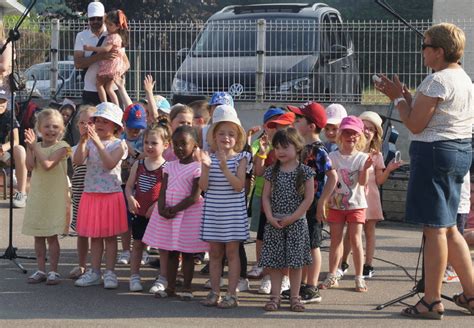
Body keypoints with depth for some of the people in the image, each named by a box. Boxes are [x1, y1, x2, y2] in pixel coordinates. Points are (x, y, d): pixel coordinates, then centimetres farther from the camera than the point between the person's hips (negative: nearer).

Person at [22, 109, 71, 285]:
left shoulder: (61, 146, -9)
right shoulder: (37, 147, 7)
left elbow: (47, 164, -23)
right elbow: (30, 166, -8)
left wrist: (34, 146, -20)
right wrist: (29, 146, -11)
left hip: (55, 197, -5)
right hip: (37, 196, 6)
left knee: (52, 236, -1)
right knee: (38, 236, 10)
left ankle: (53, 271, 8)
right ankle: (41, 270, 19)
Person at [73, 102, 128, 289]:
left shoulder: (119, 144, -6)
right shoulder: (90, 143, 5)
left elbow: (110, 164, -22)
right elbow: (77, 161, -10)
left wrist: (98, 142, -28)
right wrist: (83, 141, -22)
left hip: (111, 194, -4)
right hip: (91, 194, 4)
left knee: (110, 235, 2)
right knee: (94, 235, 10)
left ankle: (109, 272, 9)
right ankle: (94, 272, 18)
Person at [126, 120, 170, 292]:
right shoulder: (138, 165, 5)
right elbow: (129, 186, 8)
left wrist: (158, 204, -21)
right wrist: (130, 199, -10)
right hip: (140, 213, 4)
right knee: (138, 244, 12)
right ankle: (134, 276, 22)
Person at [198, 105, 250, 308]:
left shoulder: (240, 158, -4)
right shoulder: (210, 157, 2)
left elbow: (239, 186, -14)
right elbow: (203, 186, -4)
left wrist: (224, 167, -23)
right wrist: (206, 167, -20)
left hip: (233, 212, -3)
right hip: (213, 211, 3)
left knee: (232, 251, 1)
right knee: (214, 252, 9)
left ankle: (231, 294, 6)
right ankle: (215, 292, 17)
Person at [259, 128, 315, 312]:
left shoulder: (305, 171, -5)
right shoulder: (272, 171, 4)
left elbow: (308, 198, -8)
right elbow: (266, 196, 4)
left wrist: (292, 218, -13)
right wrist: (270, 217, -10)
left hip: (296, 222, -2)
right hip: (274, 223, 3)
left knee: (295, 262, 2)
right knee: (274, 261, 4)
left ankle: (294, 297, 11)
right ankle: (275, 296, 11)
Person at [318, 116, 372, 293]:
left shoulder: (362, 157, -4)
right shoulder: (333, 157, -1)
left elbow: (362, 182, -14)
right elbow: (327, 182, 0)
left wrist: (366, 168, -31)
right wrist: (322, 203, -6)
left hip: (356, 205, -2)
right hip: (336, 204, 2)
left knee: (356, 239, -3)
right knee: (335, 240, 8)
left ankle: (359, 277, 4)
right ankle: (332, 276, 15)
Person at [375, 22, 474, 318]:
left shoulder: (438, 80, -16)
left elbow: (415, 125, -14)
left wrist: (398, 98, -1)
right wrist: (406, 96, 15)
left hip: (434, 152, -10)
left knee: (434, 228, -4)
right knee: (448, 227, 16)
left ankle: (432, 301, 2)